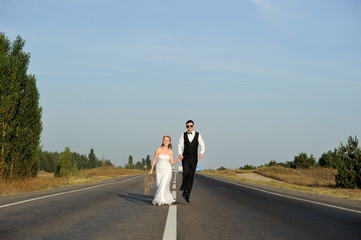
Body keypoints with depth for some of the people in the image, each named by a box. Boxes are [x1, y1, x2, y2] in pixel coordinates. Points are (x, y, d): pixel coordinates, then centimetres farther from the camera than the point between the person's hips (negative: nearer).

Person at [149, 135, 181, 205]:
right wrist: (151, 170, 1)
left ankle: (160, 200, -13)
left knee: (163, 185, -16)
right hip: (159, 170, 1)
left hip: (167, 170, -1)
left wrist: (178, 161, -13)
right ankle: (168, 199, 22)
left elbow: (172, 162, 5)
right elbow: (154, 160, 2)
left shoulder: (170, 151, 1)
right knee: (159, 186, 5)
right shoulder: (159, 150, -3)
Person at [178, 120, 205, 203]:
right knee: (186, 172, -24)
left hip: (193, 158, 0)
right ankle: (184, 186, 2)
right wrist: (180, 154, -12)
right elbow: (180, 145, 6)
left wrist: (201, 153, -26)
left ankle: (187, 195, 8)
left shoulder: (198, 135, -4)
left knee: (191, 176, 0)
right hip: (185, 158, 0)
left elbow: (202, 146, -5)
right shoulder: (184, 135, 0)